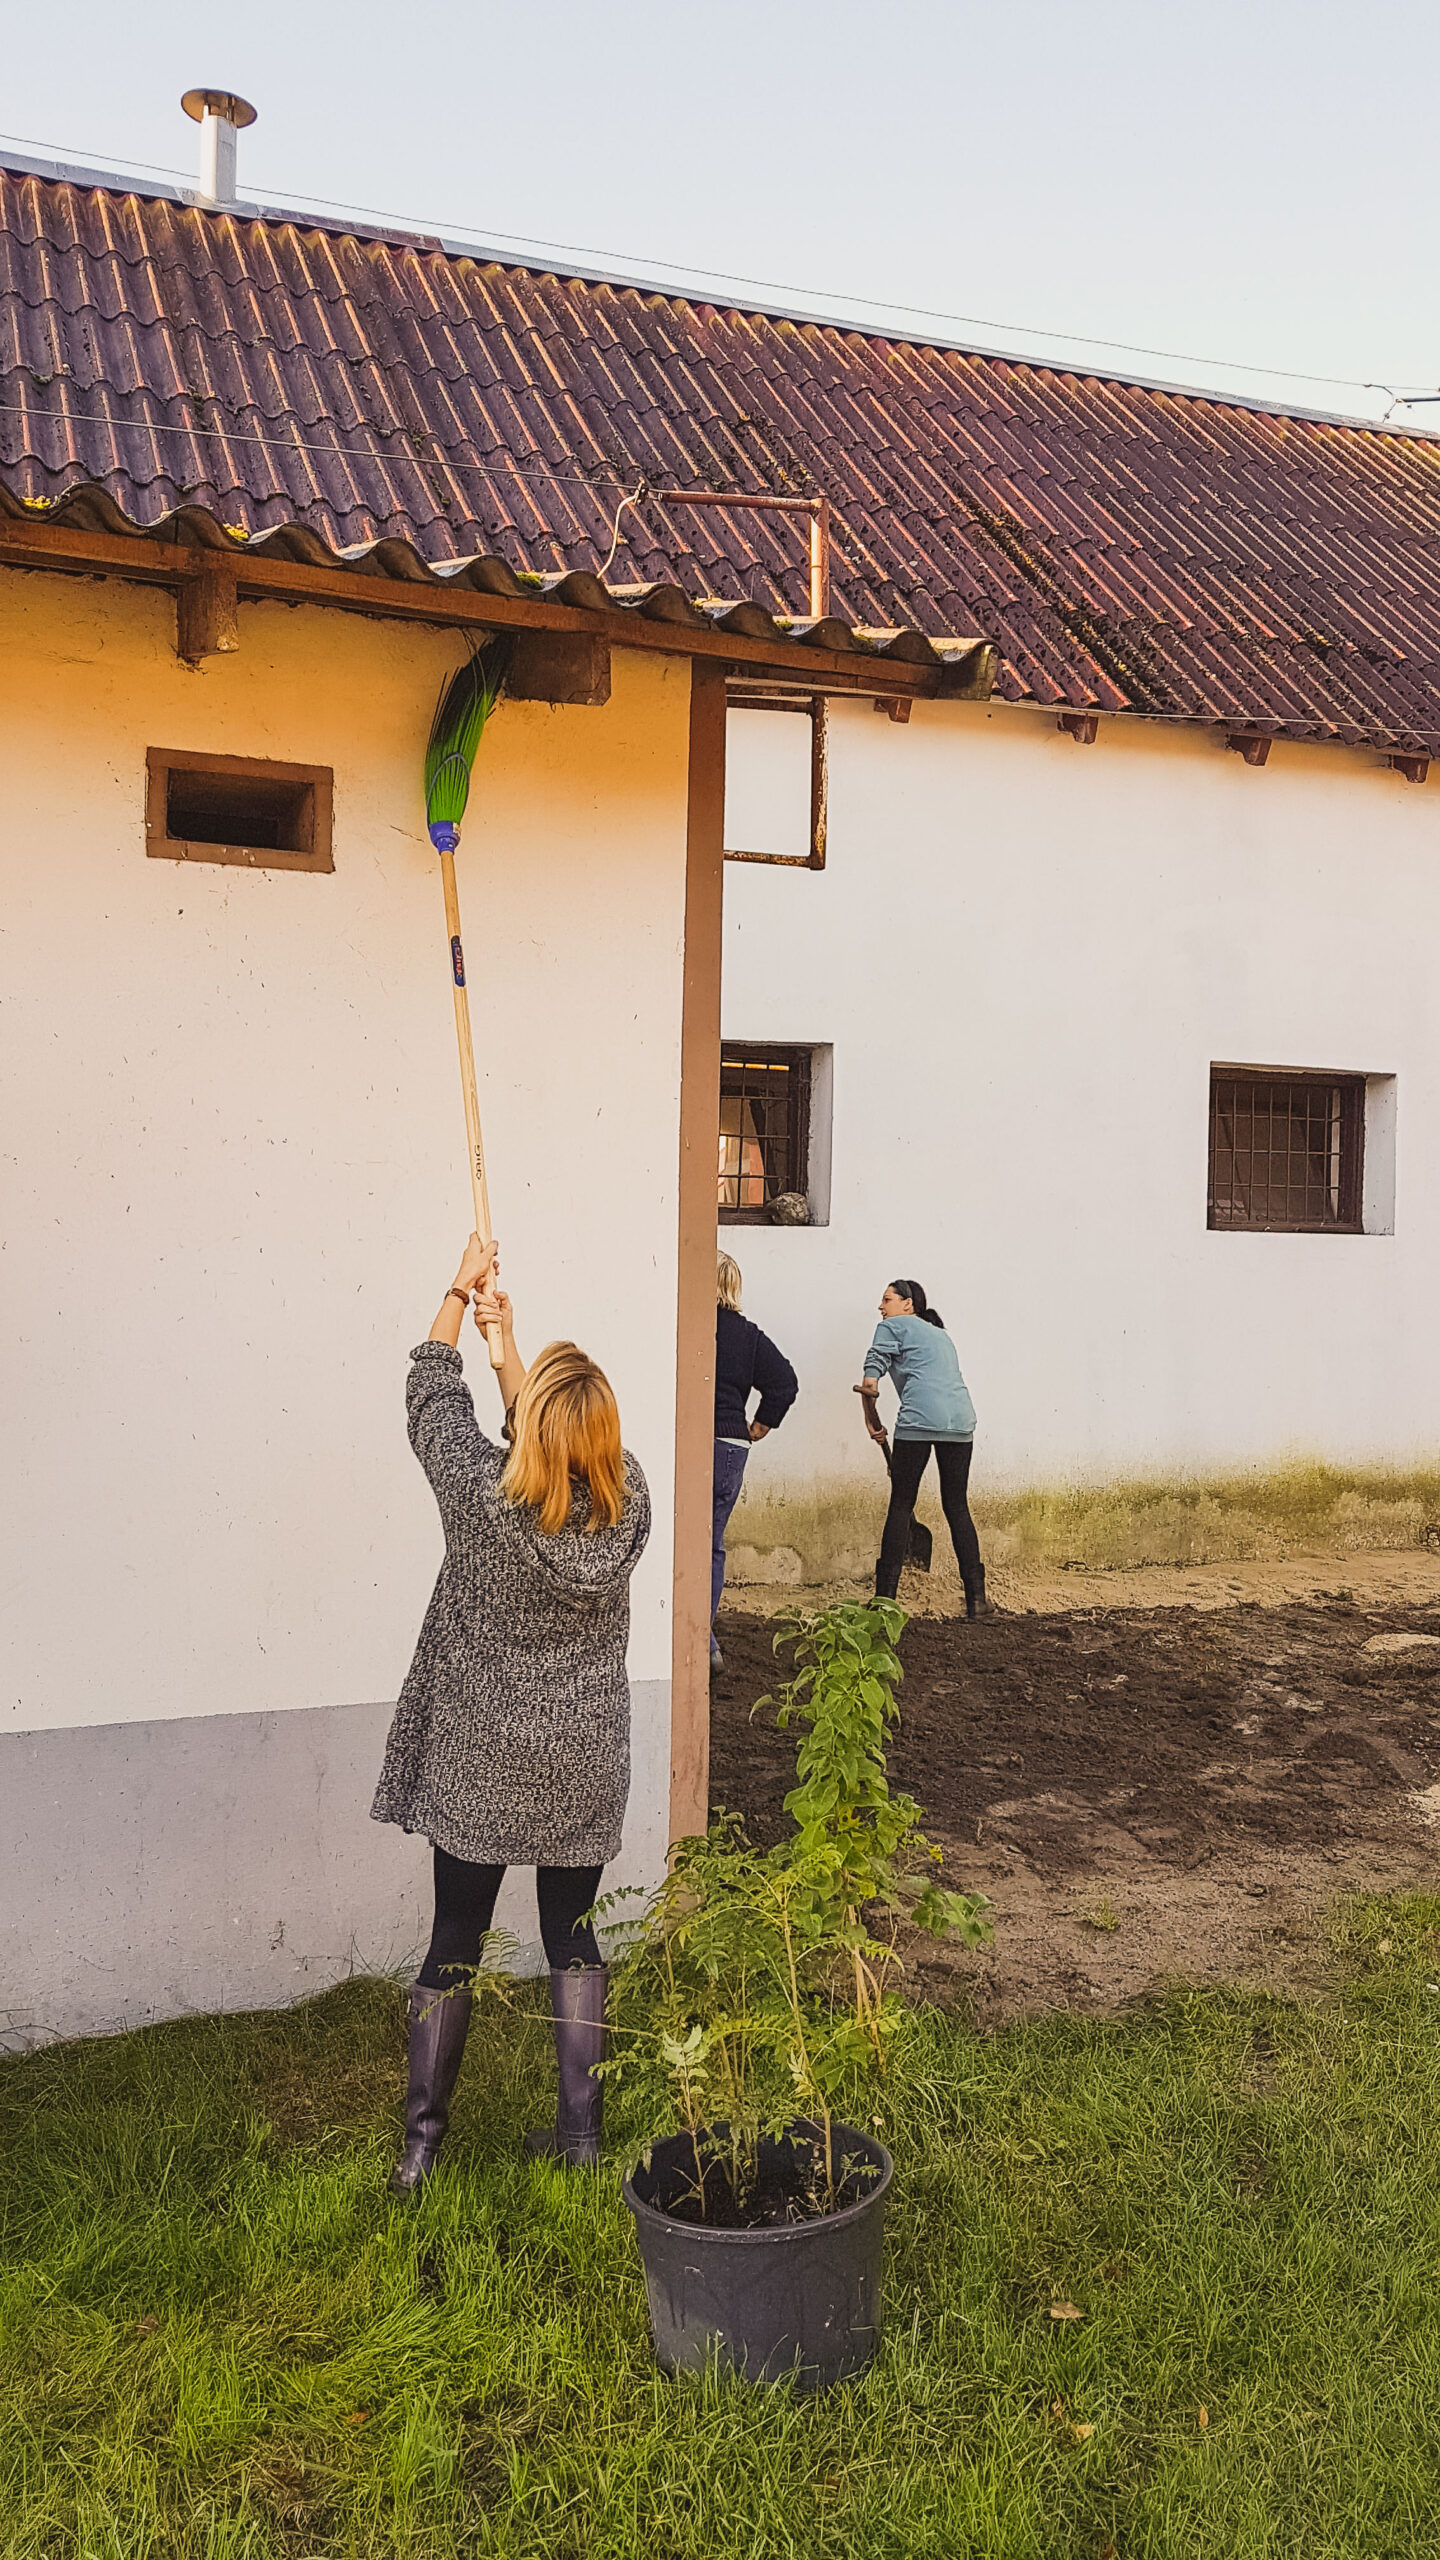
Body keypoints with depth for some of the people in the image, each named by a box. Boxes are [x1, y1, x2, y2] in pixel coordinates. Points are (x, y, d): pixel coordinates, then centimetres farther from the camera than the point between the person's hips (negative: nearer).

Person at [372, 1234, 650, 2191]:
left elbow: (432, 1395, -3)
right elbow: (559, 1441, 8)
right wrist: (507, 1338, 16)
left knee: (454, 1942, 13)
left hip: (477, 1766, -2)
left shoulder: (479, 1492, -21)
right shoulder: (629, 1502, -13)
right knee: (572, 1937, 17)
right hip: (583, 1769, 2)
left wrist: (460, 1296, 11)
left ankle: (423, 2140, 24)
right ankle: (581, 2129, 25)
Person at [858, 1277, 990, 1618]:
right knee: (957, 1506, 12)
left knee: (901, 1505, 2)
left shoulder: (893, 1326, 11)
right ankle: (976, 1597, 10)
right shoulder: (940, 1334, 32)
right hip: (961, 1418, 6)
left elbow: (870, 1384, 1)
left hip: (920, 1419, -6)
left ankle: (885, 1595, 3)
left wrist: (872, 1423, 15)